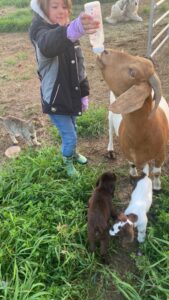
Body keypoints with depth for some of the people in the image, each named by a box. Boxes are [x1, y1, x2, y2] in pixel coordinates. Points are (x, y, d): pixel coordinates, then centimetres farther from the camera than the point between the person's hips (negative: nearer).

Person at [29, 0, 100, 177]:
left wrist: (84, 94, 6)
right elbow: (48, 45, -46)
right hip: (55, 98, -6)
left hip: (71, 95, 6)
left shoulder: (69, 32, 5)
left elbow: (80, 67, 10)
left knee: (71, 131, 23)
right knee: (70, 135, 1)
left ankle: (73, 153, 51)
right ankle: (67, 162, 31)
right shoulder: (40, 30, -18)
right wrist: (72, 31, -66)